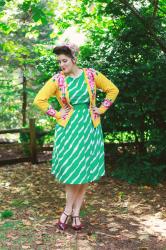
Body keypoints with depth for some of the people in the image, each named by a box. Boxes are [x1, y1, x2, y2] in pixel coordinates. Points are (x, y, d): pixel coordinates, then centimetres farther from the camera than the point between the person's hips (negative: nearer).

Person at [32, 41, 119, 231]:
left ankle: (74, 212, 16)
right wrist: (56, 114, -6)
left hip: (90, 126, 2)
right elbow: (39, 100, -4)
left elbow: (113, 90, 7)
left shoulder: (91, 74, -2)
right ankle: (70, 211, 17)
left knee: (87, 171, 4)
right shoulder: (57, 79, -5)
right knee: (72, 170, -2)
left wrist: (101, 110, 2)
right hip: (68, 127, -1)